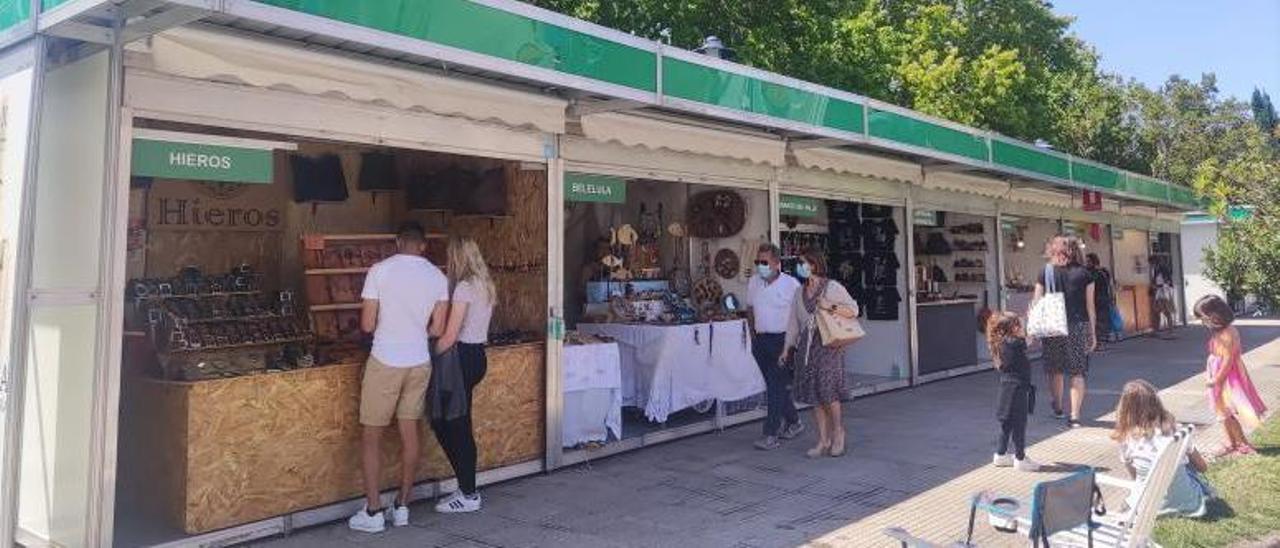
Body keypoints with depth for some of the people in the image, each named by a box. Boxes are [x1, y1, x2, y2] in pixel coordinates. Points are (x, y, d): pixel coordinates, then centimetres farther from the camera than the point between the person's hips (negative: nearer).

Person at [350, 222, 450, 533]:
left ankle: (373, 513, 9)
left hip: (385, 363, -4)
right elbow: (438, 328, 2)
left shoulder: (379, 271, -9)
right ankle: (402, 508, 19)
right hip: (419, 363, 4)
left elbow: (367, 325, -8)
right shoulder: (437, 276, 1)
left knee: (371, 437, 6)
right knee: (410, 433, 12)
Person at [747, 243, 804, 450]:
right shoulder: (753, 283, 7)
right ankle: (794, 422, 32)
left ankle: (771, 435, -3)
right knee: (774, 386, 14)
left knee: (777, 388, -6)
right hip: (761, 340, 6)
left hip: (781, 341, -6)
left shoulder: (791, 284, -9)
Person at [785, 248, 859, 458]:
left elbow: (853, 309, -1)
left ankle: (838, 434, 15)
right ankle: (823, 441, 14)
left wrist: (831, 307, -15)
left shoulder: (833, 287, -3)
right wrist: (788, 348, 12)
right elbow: (793, 322, 15)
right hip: (806, 346, 6)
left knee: (828, 393, -7)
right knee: (813, 395, 5)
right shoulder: (800, 293, 13)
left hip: (828, 345, -5)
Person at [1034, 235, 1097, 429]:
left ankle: (1057, 409, 31)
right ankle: (1074, 416, 1)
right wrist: (1093, 333, 9)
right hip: (1078, 326, 0)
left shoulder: (1045, 273, 0)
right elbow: (1090, 307, 2)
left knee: (1055, 370, 15)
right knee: (1077, 372, 4)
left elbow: (1037, 303, -2)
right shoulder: (1083, 274, 1)